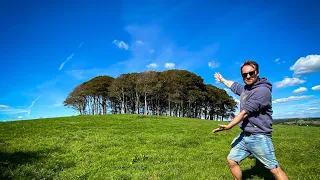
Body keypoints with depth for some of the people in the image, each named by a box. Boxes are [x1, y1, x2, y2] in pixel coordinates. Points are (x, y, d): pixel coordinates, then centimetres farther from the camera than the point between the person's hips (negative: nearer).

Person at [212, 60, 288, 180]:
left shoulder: (263, 90, -17)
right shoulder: (245, 88, 8)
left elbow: (245, 112, -20)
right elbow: (233, 85, 31)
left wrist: (228, 127, -18)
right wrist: (222, 79, 47)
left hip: (259, 137, -8)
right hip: (244, 135, 8)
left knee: (274, 169, -3)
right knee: (231, 160, 12)